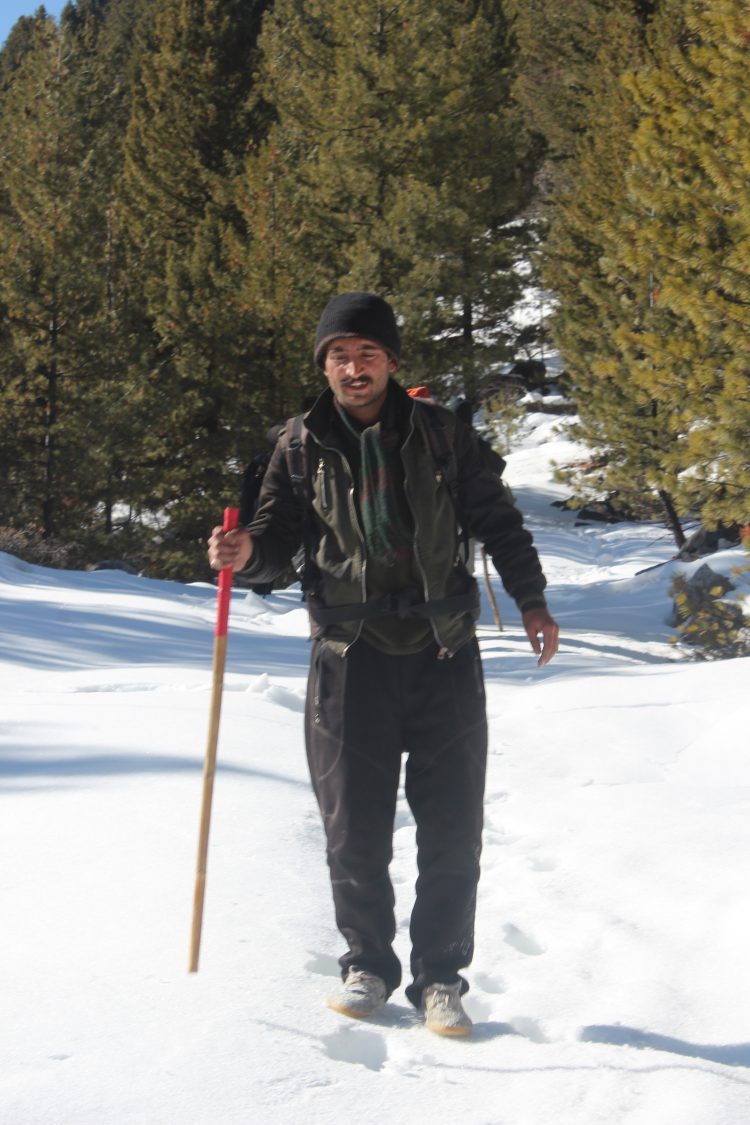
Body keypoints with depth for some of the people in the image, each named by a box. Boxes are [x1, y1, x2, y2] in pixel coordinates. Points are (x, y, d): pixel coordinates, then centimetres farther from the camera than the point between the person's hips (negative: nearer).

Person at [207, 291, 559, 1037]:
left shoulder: (440, 434, 4)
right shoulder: (303, 448, 4)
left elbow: (495, 520, 12)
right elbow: (280, 539, 5)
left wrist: (530, 600, 11)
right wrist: (246, 553, -17)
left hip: (442, 654, 0)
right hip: (350, 658, 0)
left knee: (452, 833, 2)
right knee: (354, 833, 3)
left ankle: (439, 976, 17)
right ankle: (367, 965, 23)